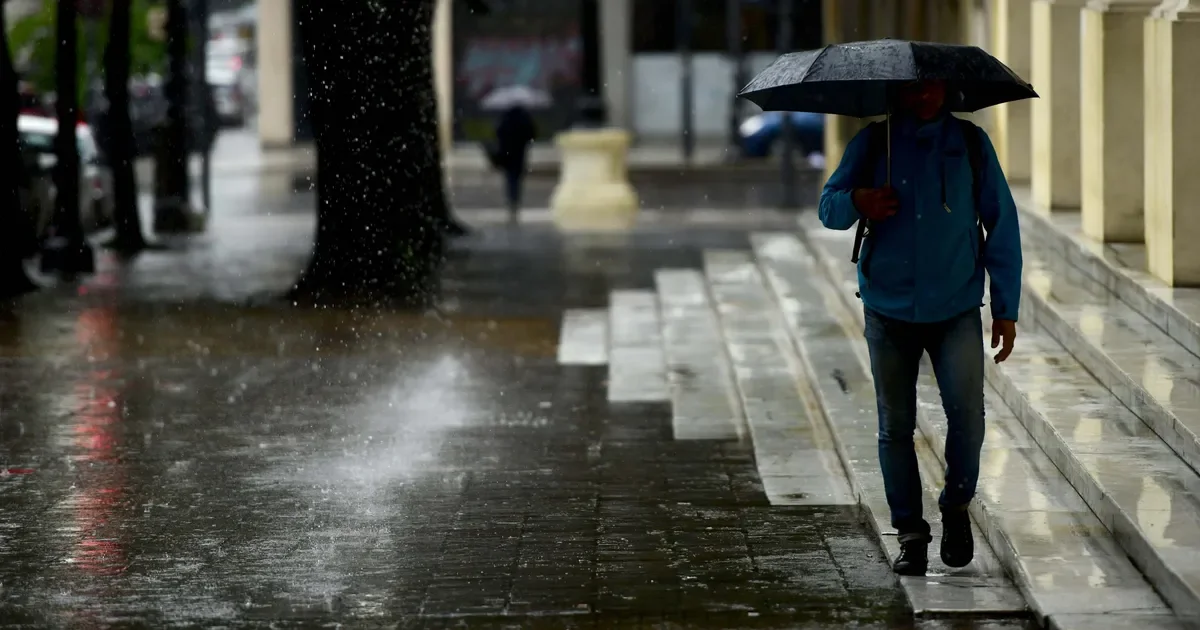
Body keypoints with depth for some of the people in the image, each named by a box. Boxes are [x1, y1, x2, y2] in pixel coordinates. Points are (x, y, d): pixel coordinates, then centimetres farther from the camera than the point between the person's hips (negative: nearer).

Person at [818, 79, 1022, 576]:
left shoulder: (971, 144, 3)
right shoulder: (872, 144, 2)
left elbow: (1001, 225, 6)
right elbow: (828, 207, 2)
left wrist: (1007, 309, 2)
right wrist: (857, 202, -23)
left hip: (957, 310, -1)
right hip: (889, 311, 1)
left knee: (967, 417, -12)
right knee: (895, 426, 4)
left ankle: (956, 507, 13)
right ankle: (910, 532, 15)